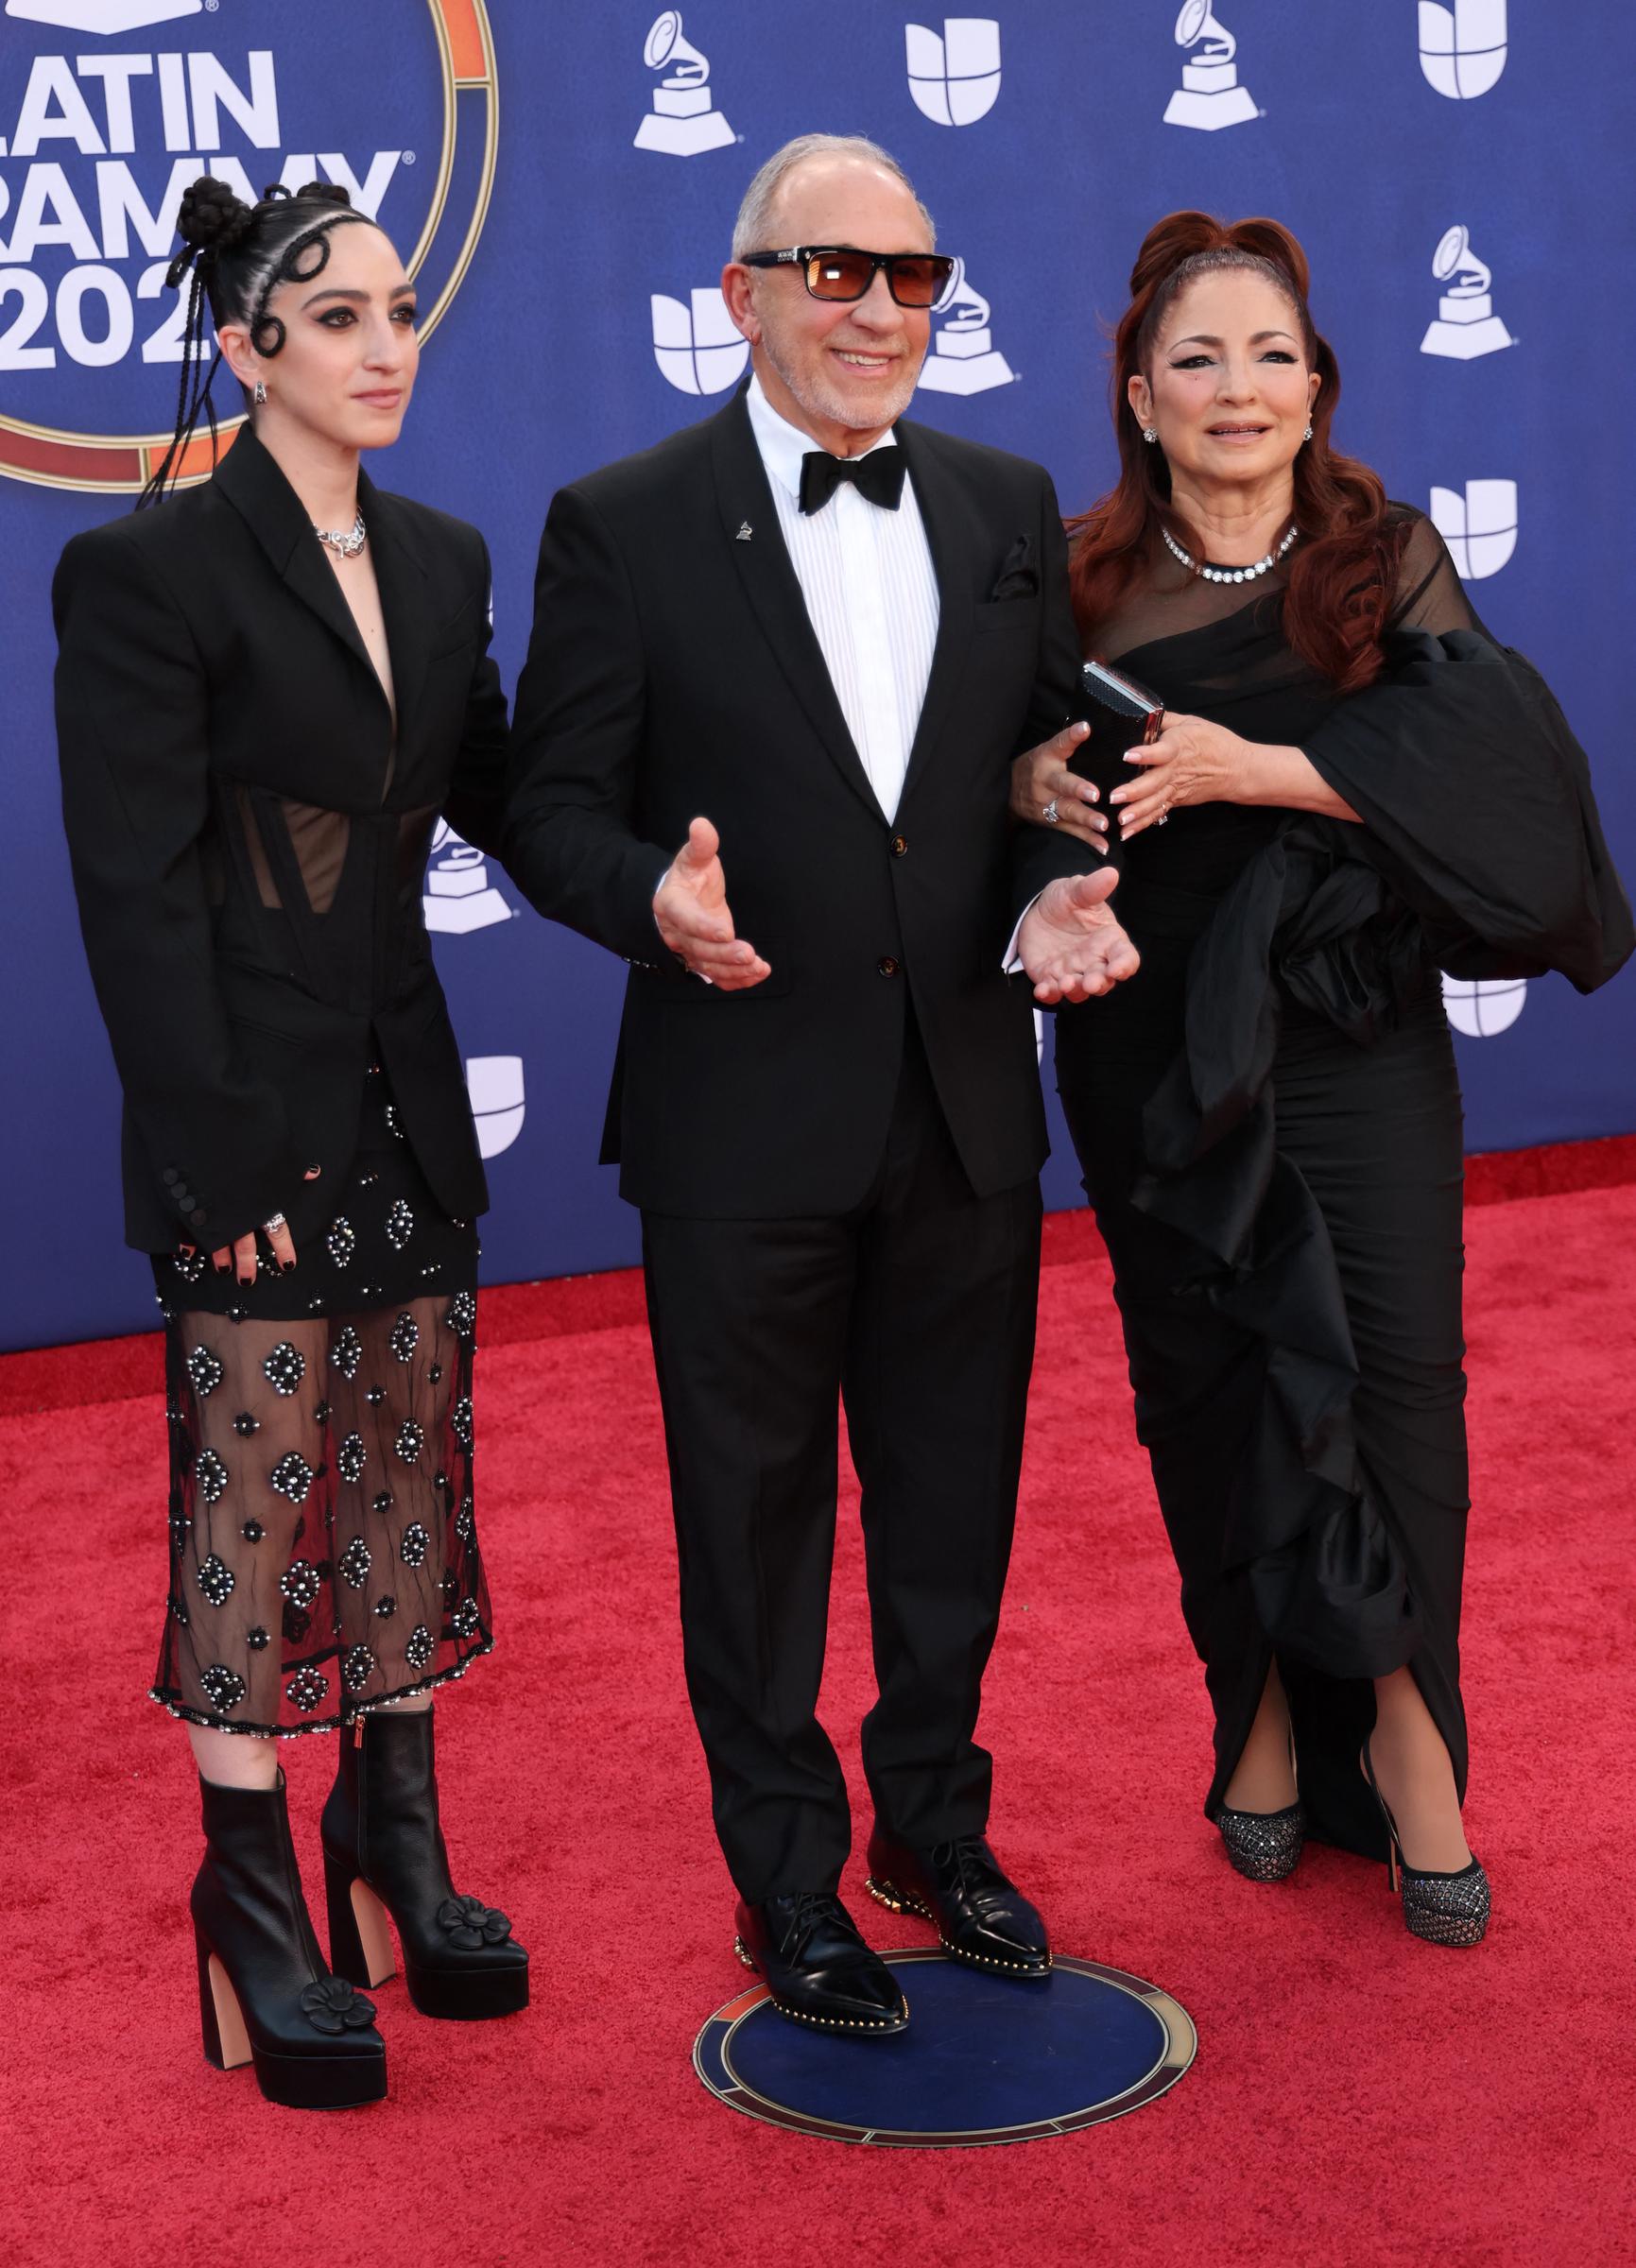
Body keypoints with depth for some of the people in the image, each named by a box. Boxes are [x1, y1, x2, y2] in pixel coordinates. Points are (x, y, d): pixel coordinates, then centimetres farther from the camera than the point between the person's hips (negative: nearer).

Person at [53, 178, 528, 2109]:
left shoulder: (441, 561, 9)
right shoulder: (148, 570, -10)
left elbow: (499, 795, 11)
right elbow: (136, 893, -14)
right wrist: (215, 1156, -17)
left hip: (407, 1104, 6)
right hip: (253, 1118, -6)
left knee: (409, 1475, 13)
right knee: (256, 1495, 1)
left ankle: (397, 1844, 28)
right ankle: (254, 1908, 14)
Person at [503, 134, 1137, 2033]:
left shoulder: (1008, 510, 7)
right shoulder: (622, 525, -6)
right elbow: (553, 809, -5)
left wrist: (1058, 892, -9)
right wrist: (658, 898, -26)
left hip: (969, 1109, 4)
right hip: (746, 1120, -4)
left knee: (956, 1498, 17)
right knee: (757, 1515, 10)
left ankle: (937, 1822, 38)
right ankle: (789, 1879, 28)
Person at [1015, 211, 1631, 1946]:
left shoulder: (1392, 558, 0)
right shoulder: (1085, 581, 2)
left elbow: (1485, 757, -13)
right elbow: (1000, 760, 3)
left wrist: (1254, 770, -23)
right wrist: (1036, 777, -20)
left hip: (1350, 1028, -1)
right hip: (1153, 1046, 1)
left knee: (1397, 1361, -7)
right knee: (1205, 1381, 6)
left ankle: (1403, 1719, 9)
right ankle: (1264, 1707, 23)